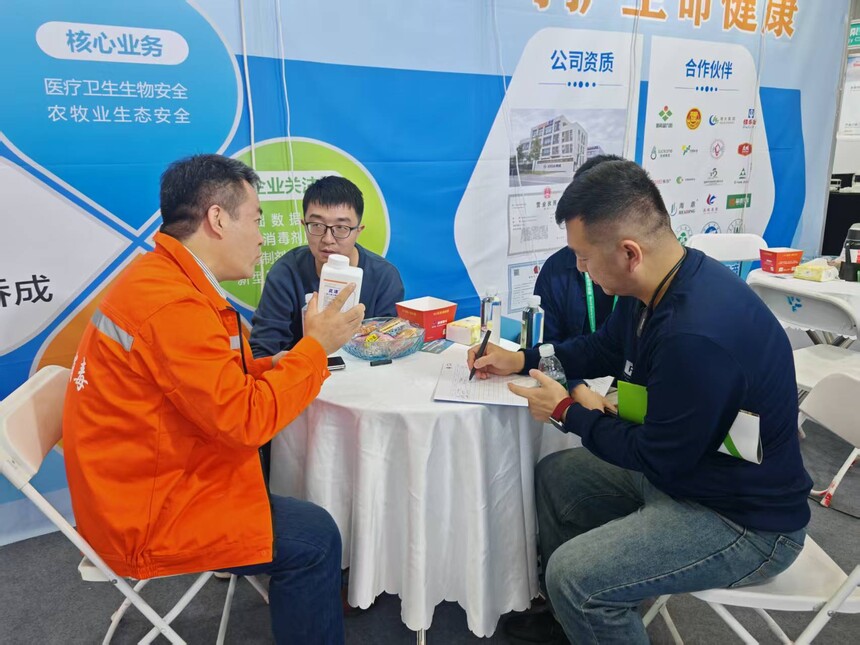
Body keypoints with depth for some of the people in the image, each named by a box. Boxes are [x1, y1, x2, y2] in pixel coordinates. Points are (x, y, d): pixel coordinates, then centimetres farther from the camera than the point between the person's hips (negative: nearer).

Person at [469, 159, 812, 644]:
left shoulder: (697, 334, -36)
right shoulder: (658, 287, -6)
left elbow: (657, 458, -23)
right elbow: (603, 349, 13)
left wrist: (567, 413, -10)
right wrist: (521, 360, 4)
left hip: (746, 521, -9)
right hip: (681, 461, 9)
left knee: (574, 574, -22)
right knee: (555, 475, 14)